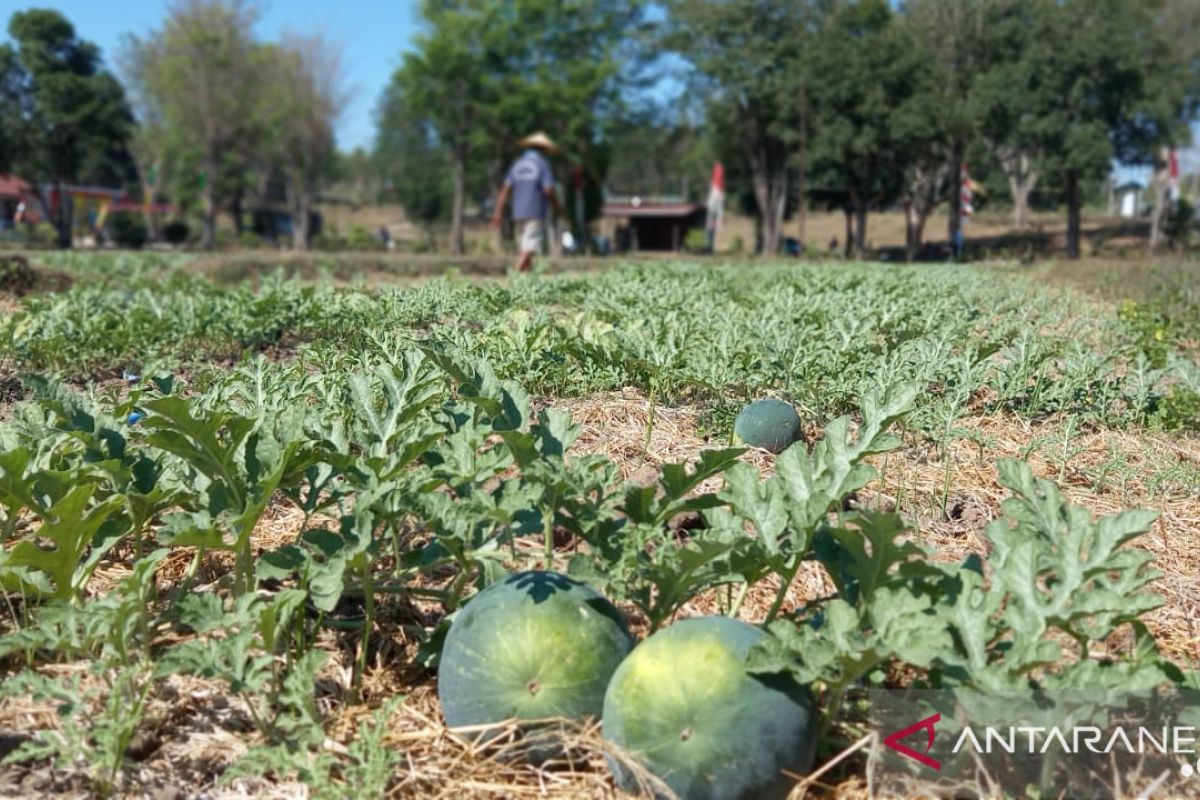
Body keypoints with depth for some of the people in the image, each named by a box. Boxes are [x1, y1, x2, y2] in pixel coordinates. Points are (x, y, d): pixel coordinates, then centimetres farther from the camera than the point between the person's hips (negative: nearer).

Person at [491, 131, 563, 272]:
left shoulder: (517, 164, 11)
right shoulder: (543, 164, -4)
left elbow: (505, 190, 5)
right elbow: (549, 191, -11)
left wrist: (498, 213, 4)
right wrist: (557, 210, 3)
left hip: (518, 212, 6)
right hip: (535, 212, -6)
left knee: (523, 248, 14)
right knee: (529, 247, -10)